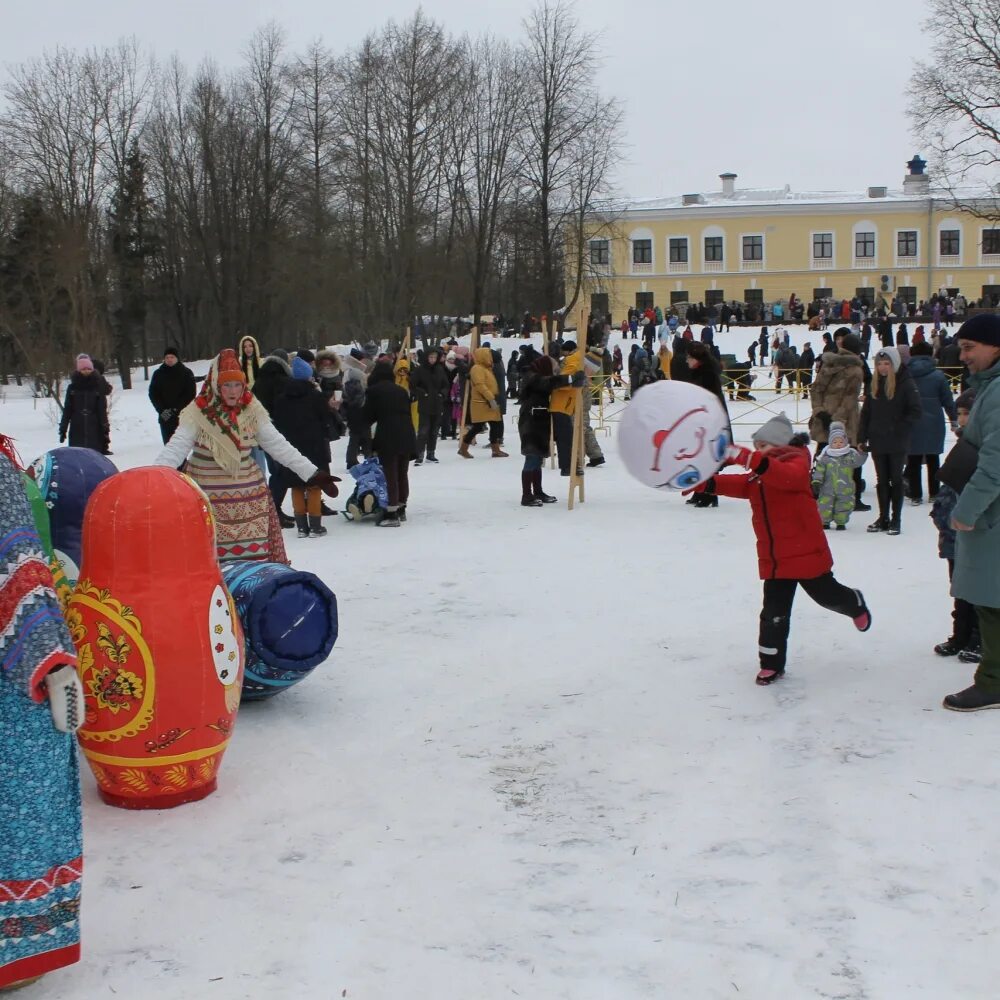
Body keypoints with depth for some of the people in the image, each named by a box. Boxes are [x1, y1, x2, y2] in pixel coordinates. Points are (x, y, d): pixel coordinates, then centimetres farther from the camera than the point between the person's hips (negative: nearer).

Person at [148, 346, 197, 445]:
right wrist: (161, 410, -8)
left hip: (182, 415, -2)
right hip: (165, 417, 2)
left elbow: (191, 394, -3)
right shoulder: (158, 374, 8)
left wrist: (176, 409, -12)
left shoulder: (186, 373, 1)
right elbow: (153, 393, 7)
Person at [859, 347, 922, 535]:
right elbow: (866, 412, 10)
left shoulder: (906, 384, -9)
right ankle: (883, 518, 18)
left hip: (897, 443, -5)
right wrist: (862, 438, 5)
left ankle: (896, 520, 9)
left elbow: (915, 412, -10)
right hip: (878, 442, 5)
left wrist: (901, 430, -16)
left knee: (896, 479, 3)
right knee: (882, 480, 10)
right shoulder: (874, 384, 7)